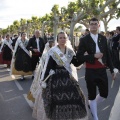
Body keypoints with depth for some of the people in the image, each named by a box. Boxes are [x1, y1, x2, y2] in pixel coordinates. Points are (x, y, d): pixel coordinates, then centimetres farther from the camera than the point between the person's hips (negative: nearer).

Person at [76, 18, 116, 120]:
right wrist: (93, 56, -19)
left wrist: (112, 69, 10)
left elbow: (107, 54, 11)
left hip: (102, 70, 4)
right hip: (91, 72, -3)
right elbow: (79, 56, -9)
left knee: (104, 94, 10)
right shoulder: (84, 40, -5)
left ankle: (91, 105, 39)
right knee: (92, 95, 8)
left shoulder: (103, 38, 6)